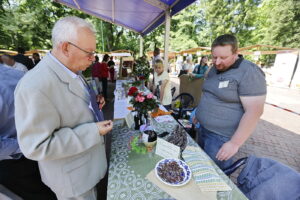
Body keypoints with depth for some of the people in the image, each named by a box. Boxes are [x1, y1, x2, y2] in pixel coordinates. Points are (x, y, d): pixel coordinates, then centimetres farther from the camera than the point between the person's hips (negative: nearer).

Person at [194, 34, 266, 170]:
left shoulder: (249, 73, -18)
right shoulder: (214, 69, 7)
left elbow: (254, 112, -21)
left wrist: (235, 143, -22)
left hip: (221, 137, -7)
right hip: (203, 128, 8)